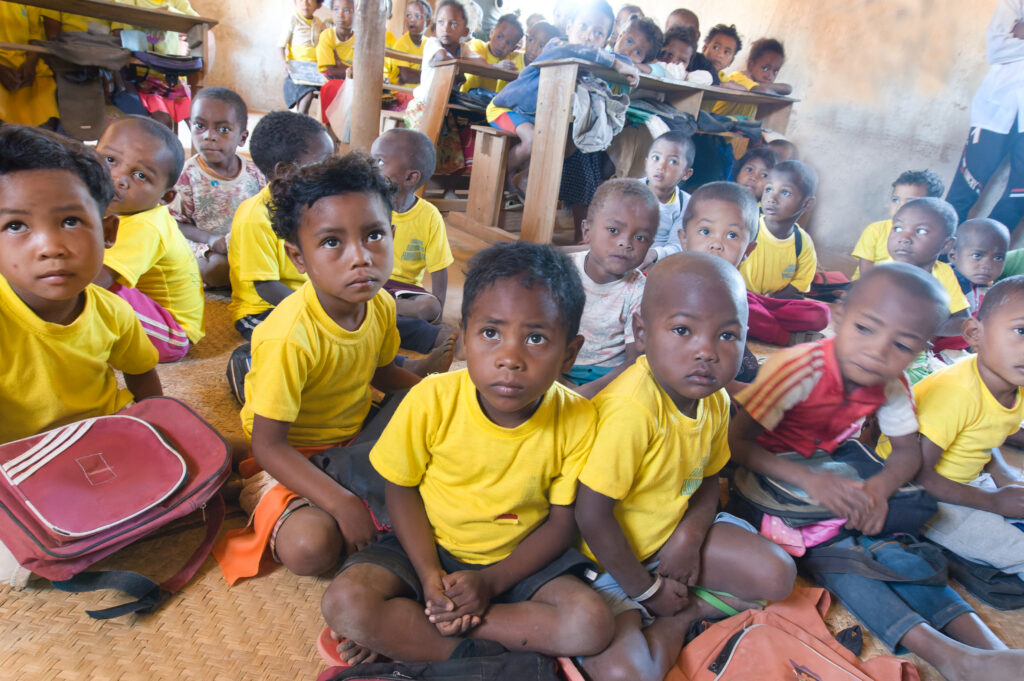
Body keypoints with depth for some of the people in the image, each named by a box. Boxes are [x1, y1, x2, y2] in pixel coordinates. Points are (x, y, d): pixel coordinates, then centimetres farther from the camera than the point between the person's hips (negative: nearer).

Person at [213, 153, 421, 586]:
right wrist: (343, 504, -34)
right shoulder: (290, 338, -33)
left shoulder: (381, 305, -10)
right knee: (311, 547, -30)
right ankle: (267, 494, 3)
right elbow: (268, 445, -27)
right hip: (294, 457, -7)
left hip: (355, 435, 8)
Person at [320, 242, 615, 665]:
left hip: (518, 559, 2)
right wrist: (429, 575, -16)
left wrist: (491, 582, -18)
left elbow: (561, 522, -8)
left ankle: (401, 630, -14)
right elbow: (401, 490, -5)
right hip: (430, 548, -1)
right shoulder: (431, 401, -20)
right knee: (345, 603, -24)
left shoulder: (577, 421, -18)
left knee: (592, 625, -23)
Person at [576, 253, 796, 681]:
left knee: (777, 575, 3)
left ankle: (674, 622, 6)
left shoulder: (716, 400, -8)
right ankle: (668, 625, 7)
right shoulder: (630, 409, -34)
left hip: (673, 533, 7)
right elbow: (592, 514, -27)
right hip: (612, 555, -7)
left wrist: (690, 535, -13)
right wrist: (647, 590, -13)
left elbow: (707, 479, 8)